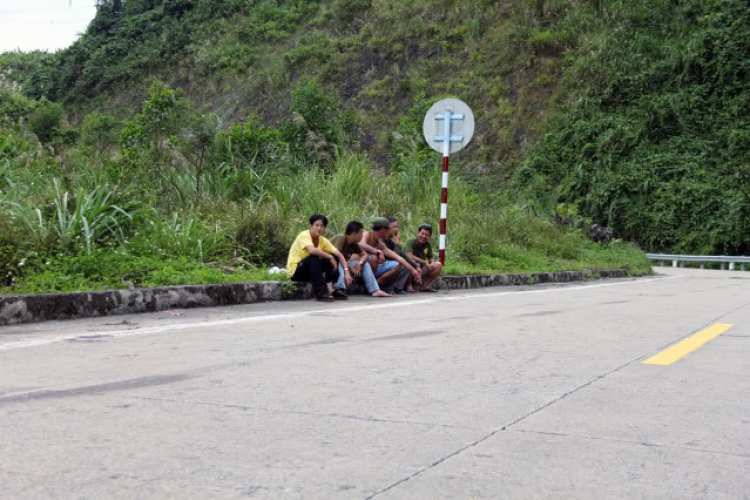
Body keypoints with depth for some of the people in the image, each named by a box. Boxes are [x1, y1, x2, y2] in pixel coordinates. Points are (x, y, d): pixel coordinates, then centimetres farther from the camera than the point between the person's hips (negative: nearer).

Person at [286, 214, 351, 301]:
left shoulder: (323, 240, -1)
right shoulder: (304, 235, -20)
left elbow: (339, 255, -6)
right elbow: (312, 250, -41)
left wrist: (346, 271, -20)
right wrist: (330, 257, -31)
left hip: (312, 270, 7)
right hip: (295, 270, -7)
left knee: (333, 257, -7)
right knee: (314, 257, -33)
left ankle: (330, 288, -17)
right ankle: (321, 292, -35)